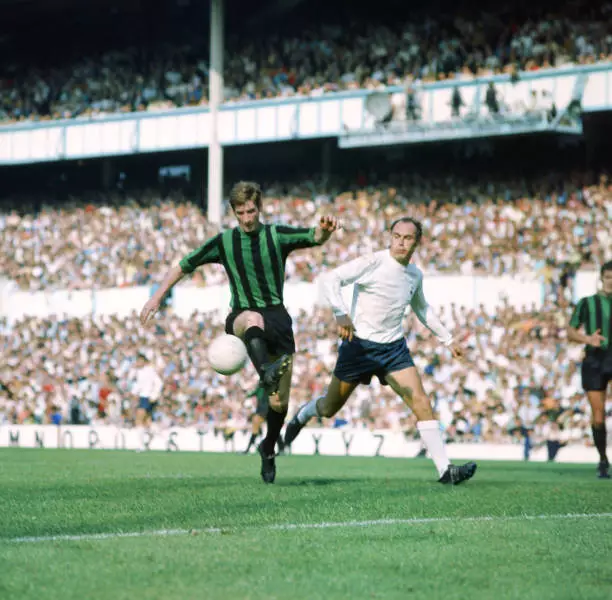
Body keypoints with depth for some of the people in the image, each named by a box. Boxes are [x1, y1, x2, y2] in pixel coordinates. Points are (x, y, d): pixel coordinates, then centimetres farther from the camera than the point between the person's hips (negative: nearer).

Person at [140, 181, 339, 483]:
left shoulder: (277, 235, 3)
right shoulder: (224, 242, 6)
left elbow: (314, 237, -14)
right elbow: (184, 266, 13)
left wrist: (325, 229, -38)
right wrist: (158, 296, 6)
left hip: (277, 318, 1)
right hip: (241, 317, -1)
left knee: (279, 403, -2)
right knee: (252, 318, -43)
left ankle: (268, 449, 25)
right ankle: (266, 373, -69)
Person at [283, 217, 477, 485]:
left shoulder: (415, 275, 6)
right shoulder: (373, 263, -15)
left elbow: (422, 309, 27)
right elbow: (330, 279, -25)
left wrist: (448, 340, 27)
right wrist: (341, 314, -40)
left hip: (394, 347, 4)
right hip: (359, 345, -4)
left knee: (421, 402, -13)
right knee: (329, 409, 9)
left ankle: (445, 470, -15)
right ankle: (303, 415, 46)